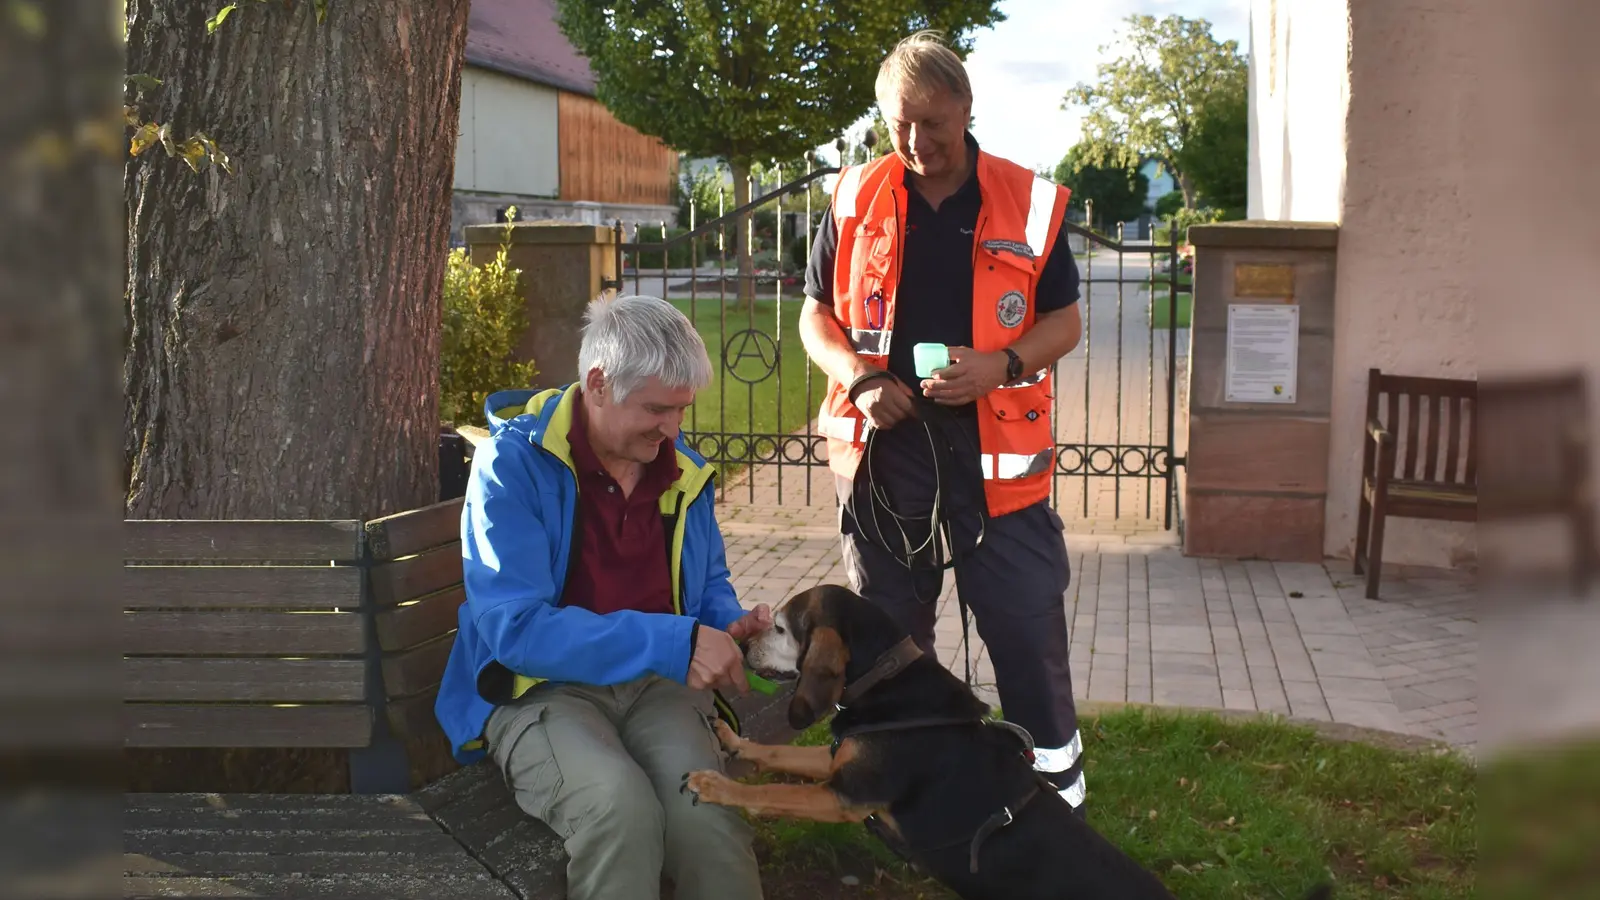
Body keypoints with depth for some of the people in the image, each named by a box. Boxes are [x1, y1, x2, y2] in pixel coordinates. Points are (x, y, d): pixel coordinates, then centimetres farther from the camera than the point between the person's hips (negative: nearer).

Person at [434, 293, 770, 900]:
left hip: (659, 686, 4)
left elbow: (709, 586, 22)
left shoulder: (684, 471, 6)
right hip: (542, 688, -3)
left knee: (707, 813, -29)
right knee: (619, 803, -35)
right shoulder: (513, 461, -11)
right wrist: (671, 642, -25)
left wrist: (731, 626, -4)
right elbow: (516, 627, -20)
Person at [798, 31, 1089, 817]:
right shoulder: (855, 199, 4)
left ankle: (1058, 796, 16)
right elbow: (816, 316, 9)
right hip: (883, 445, 2)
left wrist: (1001, 365, -14)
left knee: (1028, 628, 0)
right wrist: (861, 377, -10)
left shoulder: (1028, 203, 1)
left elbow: (1064, 322, 5)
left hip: (995, 451, -1)